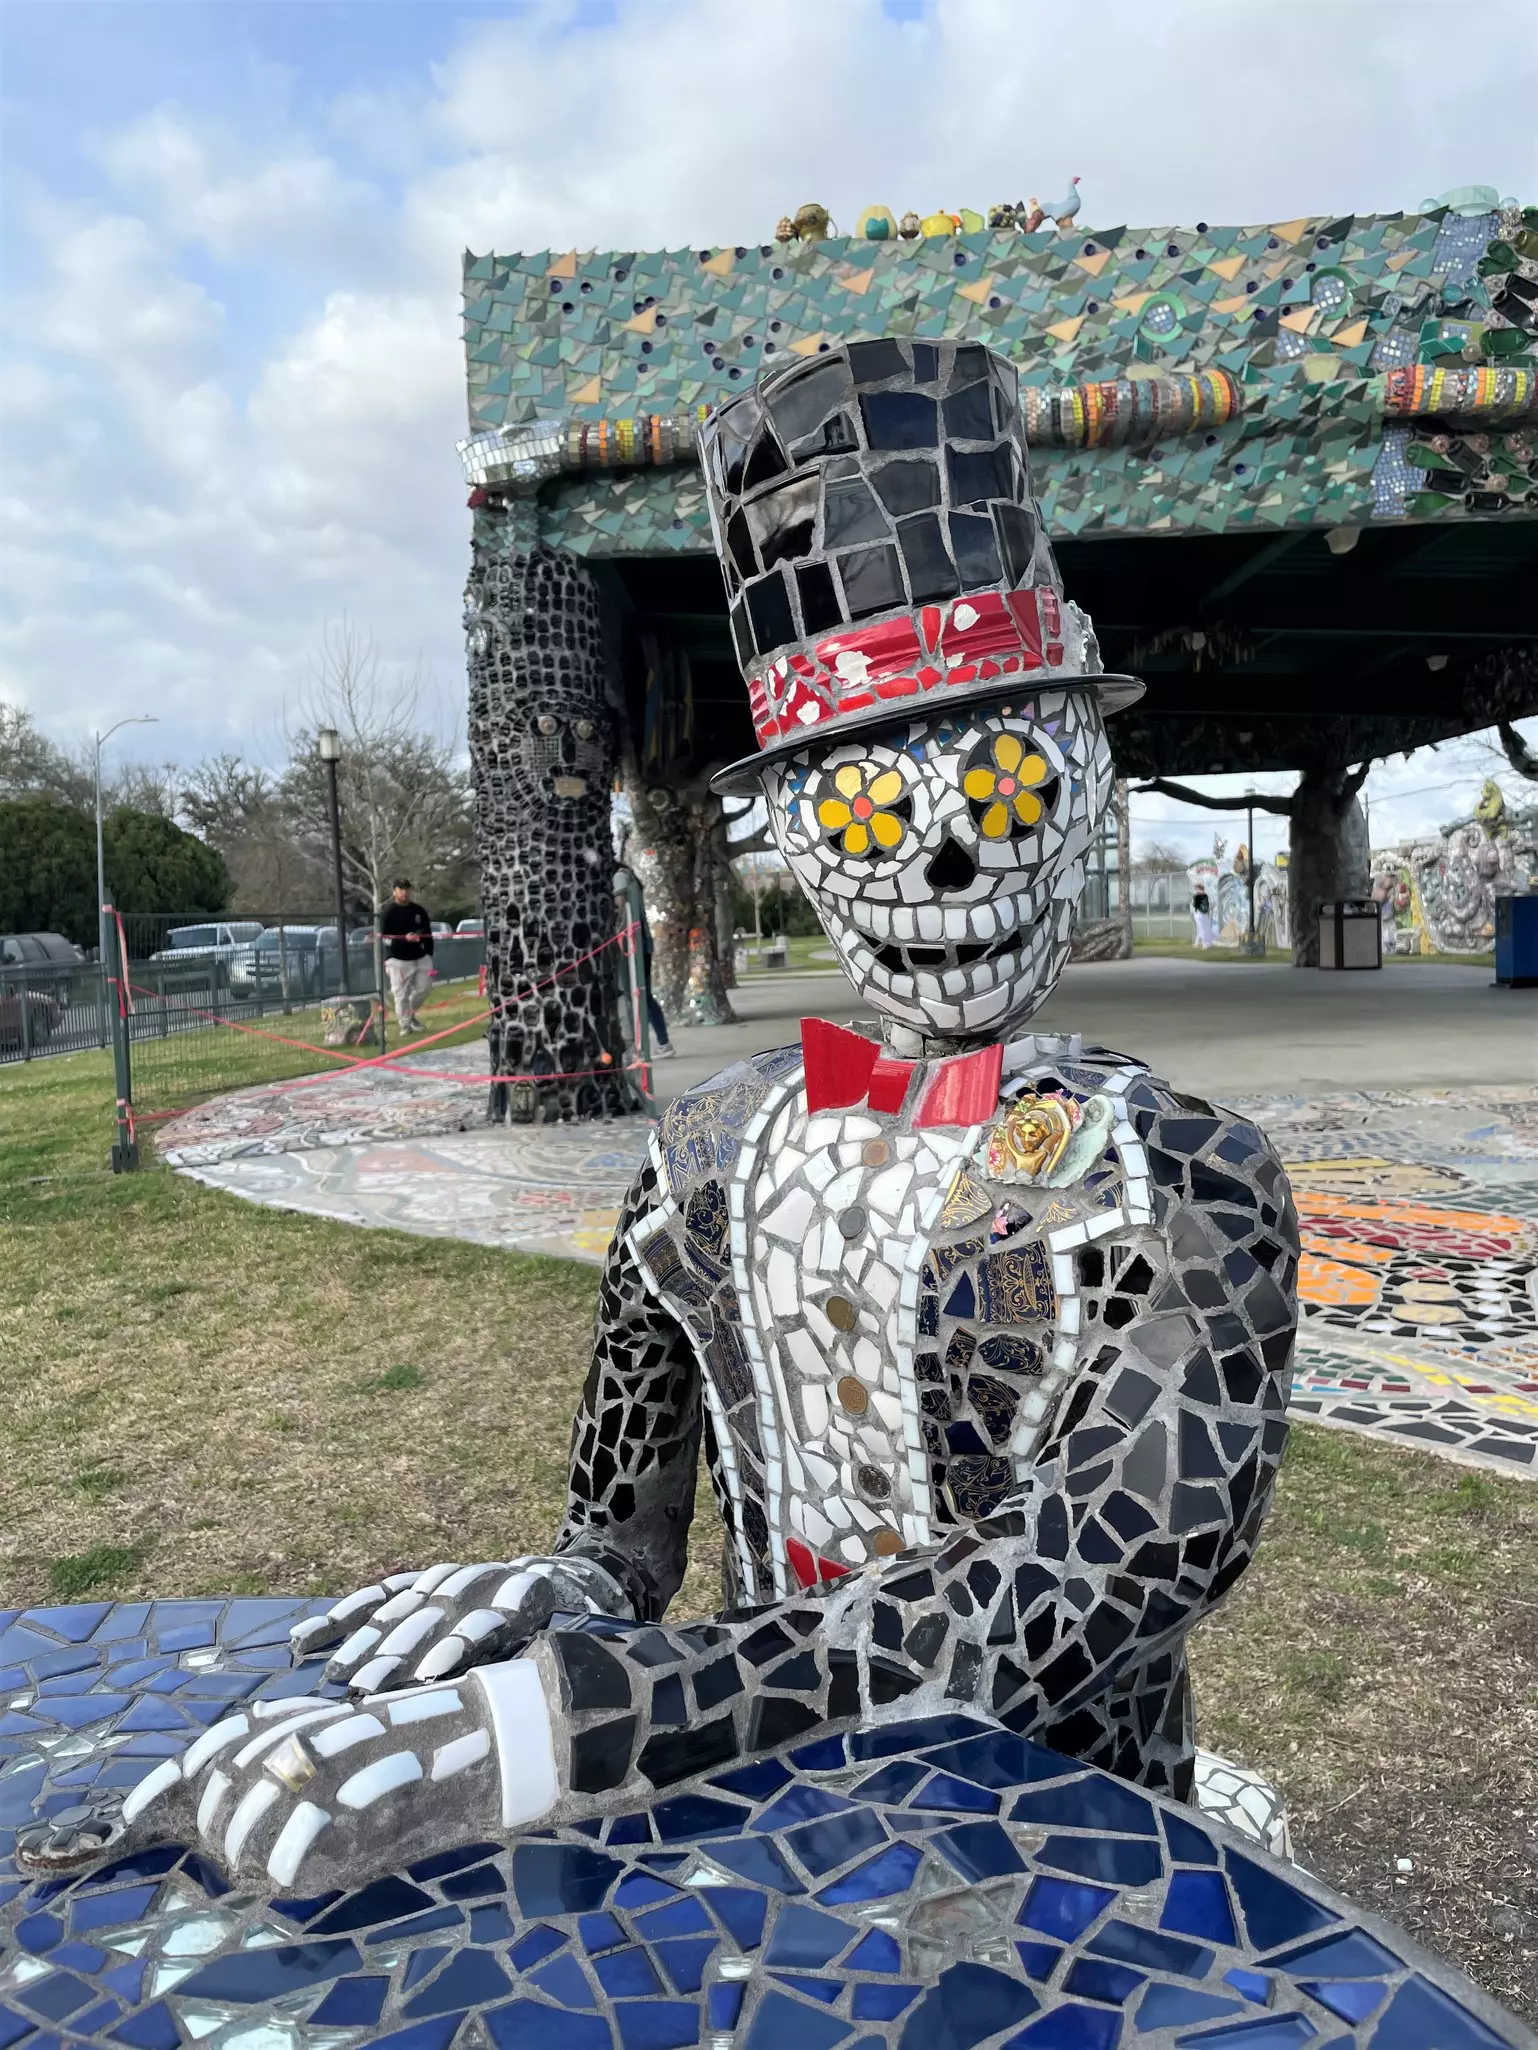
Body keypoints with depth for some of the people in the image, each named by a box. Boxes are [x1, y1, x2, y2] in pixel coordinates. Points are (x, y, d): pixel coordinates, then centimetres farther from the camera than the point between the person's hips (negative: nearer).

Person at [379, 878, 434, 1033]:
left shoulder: (419, 910, 9)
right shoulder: (388, 912, -6)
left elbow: (427, 933, 16)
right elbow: (384, 937, -12)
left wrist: (428, 955, 10)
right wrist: (404, 939, -26)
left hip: (420, 957, 5)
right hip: (398, 960, -5)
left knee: (422, 989, 5)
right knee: (401, 994, -5)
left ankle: (410, 1015, 29)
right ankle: (405, 1025, 6)